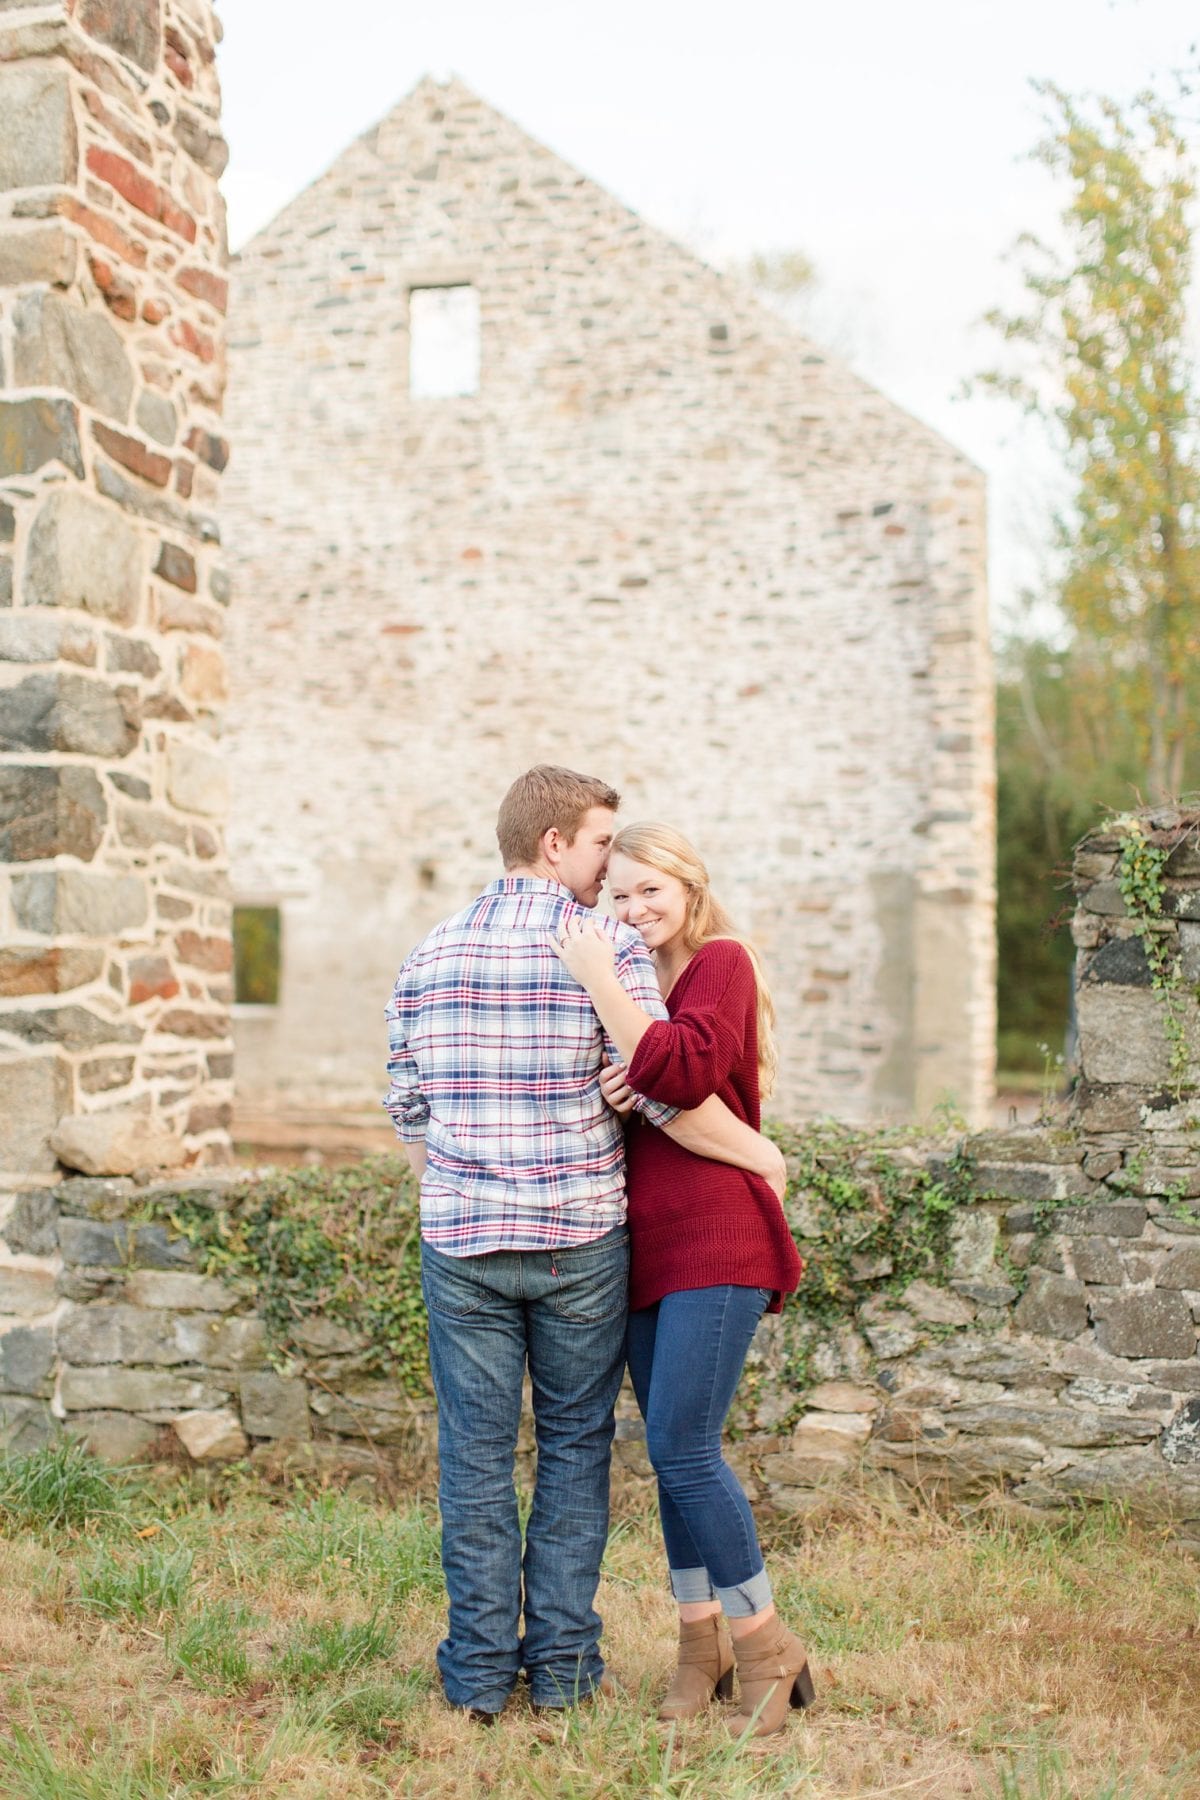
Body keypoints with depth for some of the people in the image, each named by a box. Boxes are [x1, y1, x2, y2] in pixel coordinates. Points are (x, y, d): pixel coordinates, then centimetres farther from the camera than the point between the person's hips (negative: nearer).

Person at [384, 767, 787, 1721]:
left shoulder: (430, 955, 6)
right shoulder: (610, 947, -8)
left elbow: (409, 1109, 10)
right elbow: (665, 1091, -13)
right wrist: (761, 1153, 1)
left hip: (461, 1240, 3)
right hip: (581, 1240, -2)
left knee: (476, 1452, 8)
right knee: (574, 1444, 11)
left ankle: (480, 1668, 13)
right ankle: (561, 1660, 15)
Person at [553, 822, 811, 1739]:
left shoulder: (722, 963, -6)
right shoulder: (635, 982, 19)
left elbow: (683, 1072, -22)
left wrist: (600, 977, -18)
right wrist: (613, 1097, -4)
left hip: (714, 1240, -8)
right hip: (648, 1245, 8)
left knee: (683, 1443, -12)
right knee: (673, 1449, 10)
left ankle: (771, 1648, 1)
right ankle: (704, 1645, 20)